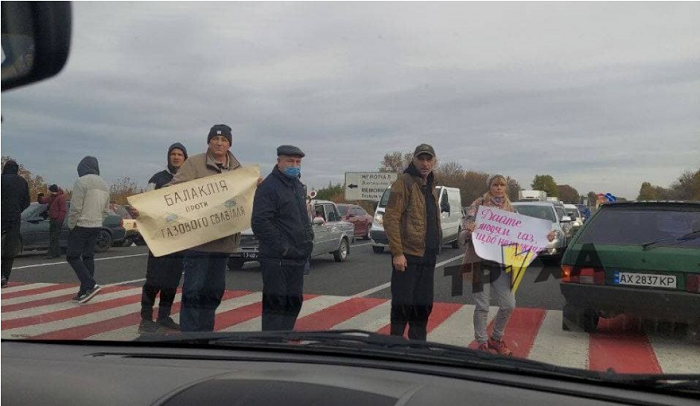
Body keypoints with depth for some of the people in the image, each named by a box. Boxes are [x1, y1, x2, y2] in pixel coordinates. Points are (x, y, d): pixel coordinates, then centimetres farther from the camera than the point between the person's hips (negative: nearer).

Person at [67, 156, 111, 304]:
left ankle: (91, 285, -13)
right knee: (88, 257, 10)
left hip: (81, 225, -8)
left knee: (73, 256, -1)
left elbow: (75, 208, -16)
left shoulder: (81, 182, -13)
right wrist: (96, 218, 15)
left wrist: (71, 225, -5)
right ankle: (85, 292, 11)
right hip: (97, 226, 8)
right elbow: (106, 210, 16)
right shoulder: (104, 185, 13)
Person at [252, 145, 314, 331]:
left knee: (294, 302, 15)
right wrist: (282, 248, -19)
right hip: (277, 260, -9)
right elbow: (260, 223, -20)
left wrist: (308, 242, 15)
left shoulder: (298, 186, 17)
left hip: (298, 259, 9)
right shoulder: (268, 187, -12)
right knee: (275, 302, -5)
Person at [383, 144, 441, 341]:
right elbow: (390, 218, -16)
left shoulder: (431, 186, 17)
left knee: (424, 306, 14)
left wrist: (435, 246, 16)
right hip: (407, 256, -8)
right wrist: (397, 252, -20)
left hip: (427, 256, 8)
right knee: (402, 305, -3)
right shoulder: (404, 182, -10)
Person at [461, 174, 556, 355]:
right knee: (482, 306, 0)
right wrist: (468, 228, -34)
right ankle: (482, 343, 16)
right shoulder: (479, 204, 2)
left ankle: (496, 338, 24)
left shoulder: (509, 209, 14)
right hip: (481, 260, -4)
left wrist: (545, 237, 3)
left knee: (509, 304, 2)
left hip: (501, 263, 4)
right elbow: (468, 220, -10)